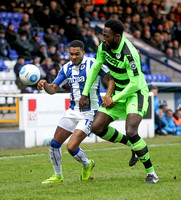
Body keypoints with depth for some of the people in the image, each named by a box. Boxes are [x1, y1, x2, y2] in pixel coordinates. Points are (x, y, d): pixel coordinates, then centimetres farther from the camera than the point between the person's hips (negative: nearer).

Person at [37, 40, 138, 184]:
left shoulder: (92, 64, -12)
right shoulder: (67, 68, 6)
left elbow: (111, 78, -9)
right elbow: (53, 89, 7)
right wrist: (45, 85, -15)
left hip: (90, 112, -6)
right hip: (73, 111, 6)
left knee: (71, 147, -15)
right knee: (54, 144, 2)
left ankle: (87, 165, 17)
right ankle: (58, 176, 21)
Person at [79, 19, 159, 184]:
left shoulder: (129, 53, -28)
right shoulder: (104, 46, -6)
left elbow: (135, 84, -25)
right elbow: (95, 68, 10)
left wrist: (114, 99, -16)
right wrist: (85, 94, 9)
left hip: (136, 93, -8)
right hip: (118, 93, 8)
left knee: (131, 132, -25)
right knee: (96, 127, -3)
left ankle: (151, 173, -11)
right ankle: (133, 146, 19)